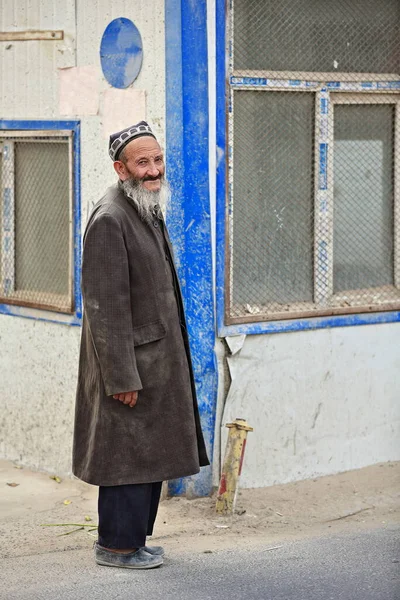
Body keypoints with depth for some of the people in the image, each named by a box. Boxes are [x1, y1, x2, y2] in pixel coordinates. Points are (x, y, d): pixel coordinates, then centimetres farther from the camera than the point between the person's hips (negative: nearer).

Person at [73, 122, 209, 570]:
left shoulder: (150, 211, 13)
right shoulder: (109, 219, -18)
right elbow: (105, 306, -21)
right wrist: (123, 377, -22)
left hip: (156, 360, 10)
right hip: (128, 363, -9)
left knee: (150, 452, 15)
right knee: (128, 453, 0)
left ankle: (130, 538, 27)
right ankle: (118, 546, 13)